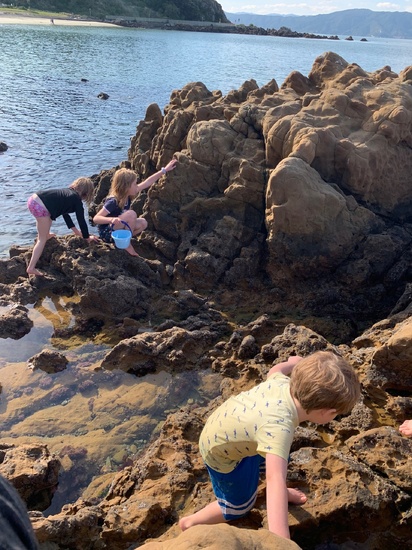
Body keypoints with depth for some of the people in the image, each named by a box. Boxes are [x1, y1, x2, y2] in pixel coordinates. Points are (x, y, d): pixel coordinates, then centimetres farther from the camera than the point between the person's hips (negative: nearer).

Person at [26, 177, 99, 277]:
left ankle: (45, 234, 51)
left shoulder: (68, 192, 28)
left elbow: (64, 212, 37)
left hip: (33, 199, 8)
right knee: (42, 240, 2)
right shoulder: (77, 200, 6)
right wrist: (87, 237, 22)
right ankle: (31, 268, 1)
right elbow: (81, 220, 8)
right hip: (40, 207, -8)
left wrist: (76, 231, 43)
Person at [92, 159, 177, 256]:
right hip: (106, 234, -9)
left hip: (117, 231, 9)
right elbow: (95, 219, -31)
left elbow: (148, 182, 4)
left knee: (143, 223, 0)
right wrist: (112, 219, -50)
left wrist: (164, 170, 6)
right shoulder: (113, 201, -27)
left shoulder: (128, 195, -3)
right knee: (131, 214, -26)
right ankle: (127, 244, -13)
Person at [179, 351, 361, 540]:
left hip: (222, 423, 7)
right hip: (221, 453, -7)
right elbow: (275, 479, -56)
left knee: (279, 459, 23)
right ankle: (190, 523, 36)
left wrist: (293, 363, 25)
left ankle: (282, 492, 53)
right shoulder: (279, 428, -45)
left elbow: (274, 370, 4)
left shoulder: (284, 382, -22)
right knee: (239, 505, 16)